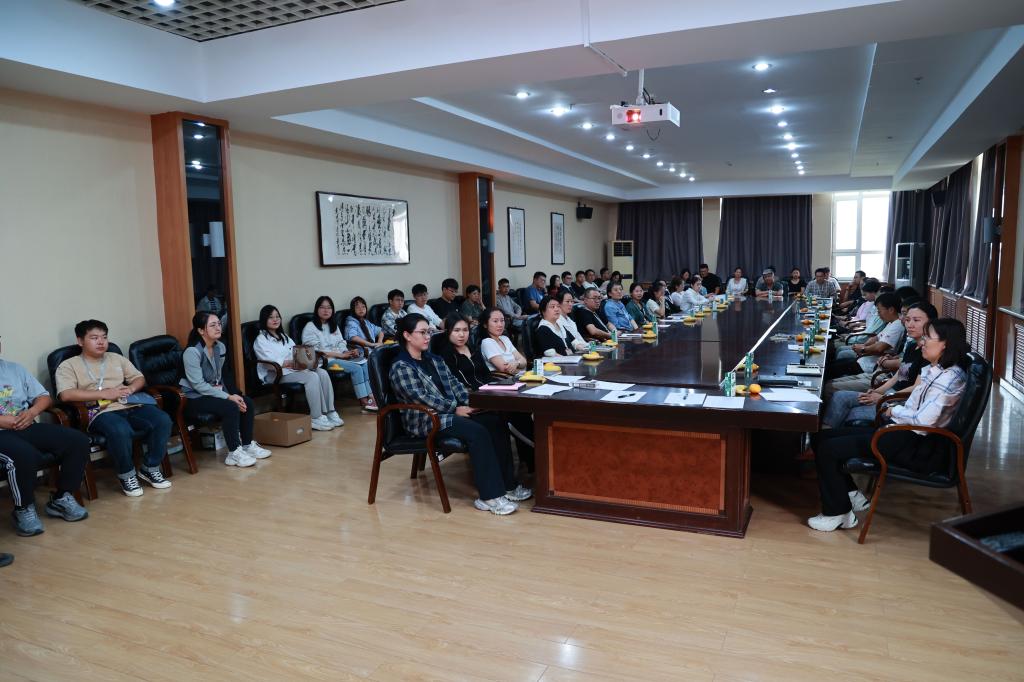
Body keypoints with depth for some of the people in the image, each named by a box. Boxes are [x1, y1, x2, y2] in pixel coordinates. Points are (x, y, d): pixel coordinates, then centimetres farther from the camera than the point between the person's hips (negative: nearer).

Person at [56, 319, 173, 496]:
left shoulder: (116, 358, 25)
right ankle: (126, 475, -11)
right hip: (101, 412, -5)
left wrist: (130, 389, 0)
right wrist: (105, 393, -13)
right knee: (120, 431, -38)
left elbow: (140, 378, 25)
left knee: (163, 420, -23)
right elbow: (66, 394, -9)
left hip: (130, 406, 5)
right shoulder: (69, 365, 8)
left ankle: (150, 468, -4)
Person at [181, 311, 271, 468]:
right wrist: (228, 397, -24)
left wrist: (226, 391, -5)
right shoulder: (192, 352, -20)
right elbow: (198, 385, -23)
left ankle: (247, 445, 4)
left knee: (247, 403, -8)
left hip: (213, 392, 8)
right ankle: (234, 453, -18)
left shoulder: (220, 347, 4)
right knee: (231, 407, -28)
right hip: (194, 398, -8)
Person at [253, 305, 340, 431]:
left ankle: (330, 412, -21)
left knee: (323, 373, -20)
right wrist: (291, 363, -26)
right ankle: (316, 418, -31)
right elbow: (270, 362, -14)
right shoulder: (261, 340, 0)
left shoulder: (283, 336, 26)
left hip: (294, 368, 7)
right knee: (312, 377, -31)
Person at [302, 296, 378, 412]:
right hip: (325, 361, -7)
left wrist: (348, 352, -7)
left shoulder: (334, 325, 22)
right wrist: (340, 355, -16)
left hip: (341, 357, 7)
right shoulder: (310, 327, -2)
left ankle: (371, 397, -25)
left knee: (365, 365, -19)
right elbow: (317, 350, -12)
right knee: (356, 368, -26)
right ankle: (365, 402, -25)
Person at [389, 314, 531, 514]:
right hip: (425, 420, -8)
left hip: (450, 411, 8)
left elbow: (453, 383, 14)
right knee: (478, 432, -29)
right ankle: (491, 497, -26)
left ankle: (507, 485, -10)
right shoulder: (401, 368, -9)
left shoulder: (433, 359, 17)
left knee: (495, 422, -13)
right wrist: (456, 409, -18)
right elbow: (422, 398, -17)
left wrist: (469, 401, -4)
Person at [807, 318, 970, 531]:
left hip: (917, 447, -10)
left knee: (828, 449, -16)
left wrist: (894, 411, -6)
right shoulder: (931, 370, 15)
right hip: (901, 431, 10)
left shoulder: (951, 378, -14)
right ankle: (853, 496, 11)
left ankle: (838, 513, -2)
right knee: (821, 437, 2)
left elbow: (923, 420, -22)